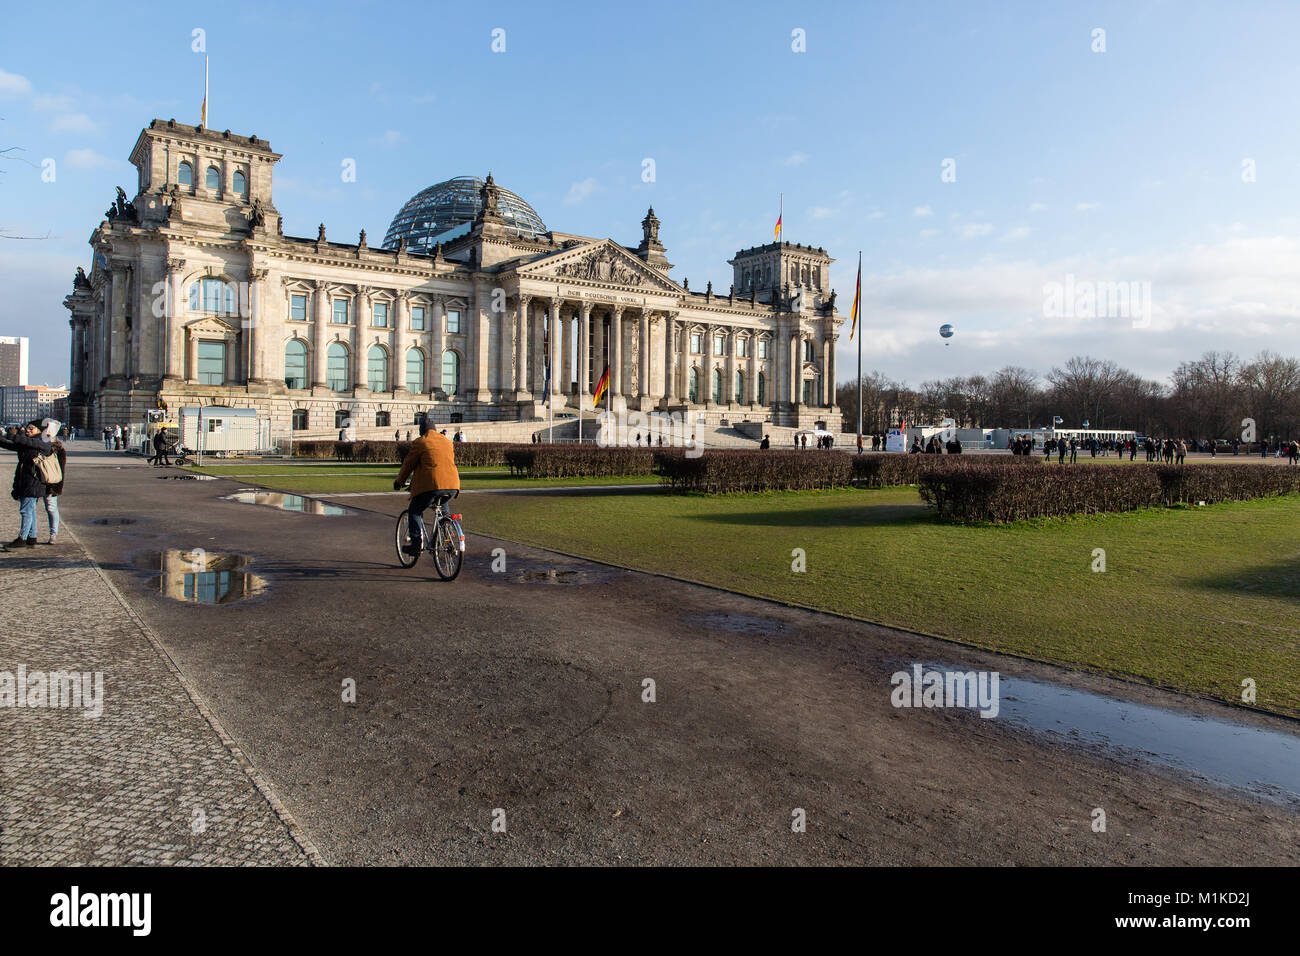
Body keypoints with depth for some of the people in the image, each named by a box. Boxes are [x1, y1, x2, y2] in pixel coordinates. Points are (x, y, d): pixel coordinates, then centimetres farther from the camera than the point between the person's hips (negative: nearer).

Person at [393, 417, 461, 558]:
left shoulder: (420, 442, 2)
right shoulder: (448, 442, 20)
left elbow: (408, 464, 7)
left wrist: (399, 481, 21)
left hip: (431, 484, -6)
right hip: (452, 485, 6)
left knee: (414, 511, 9)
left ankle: (416, 544, 1)